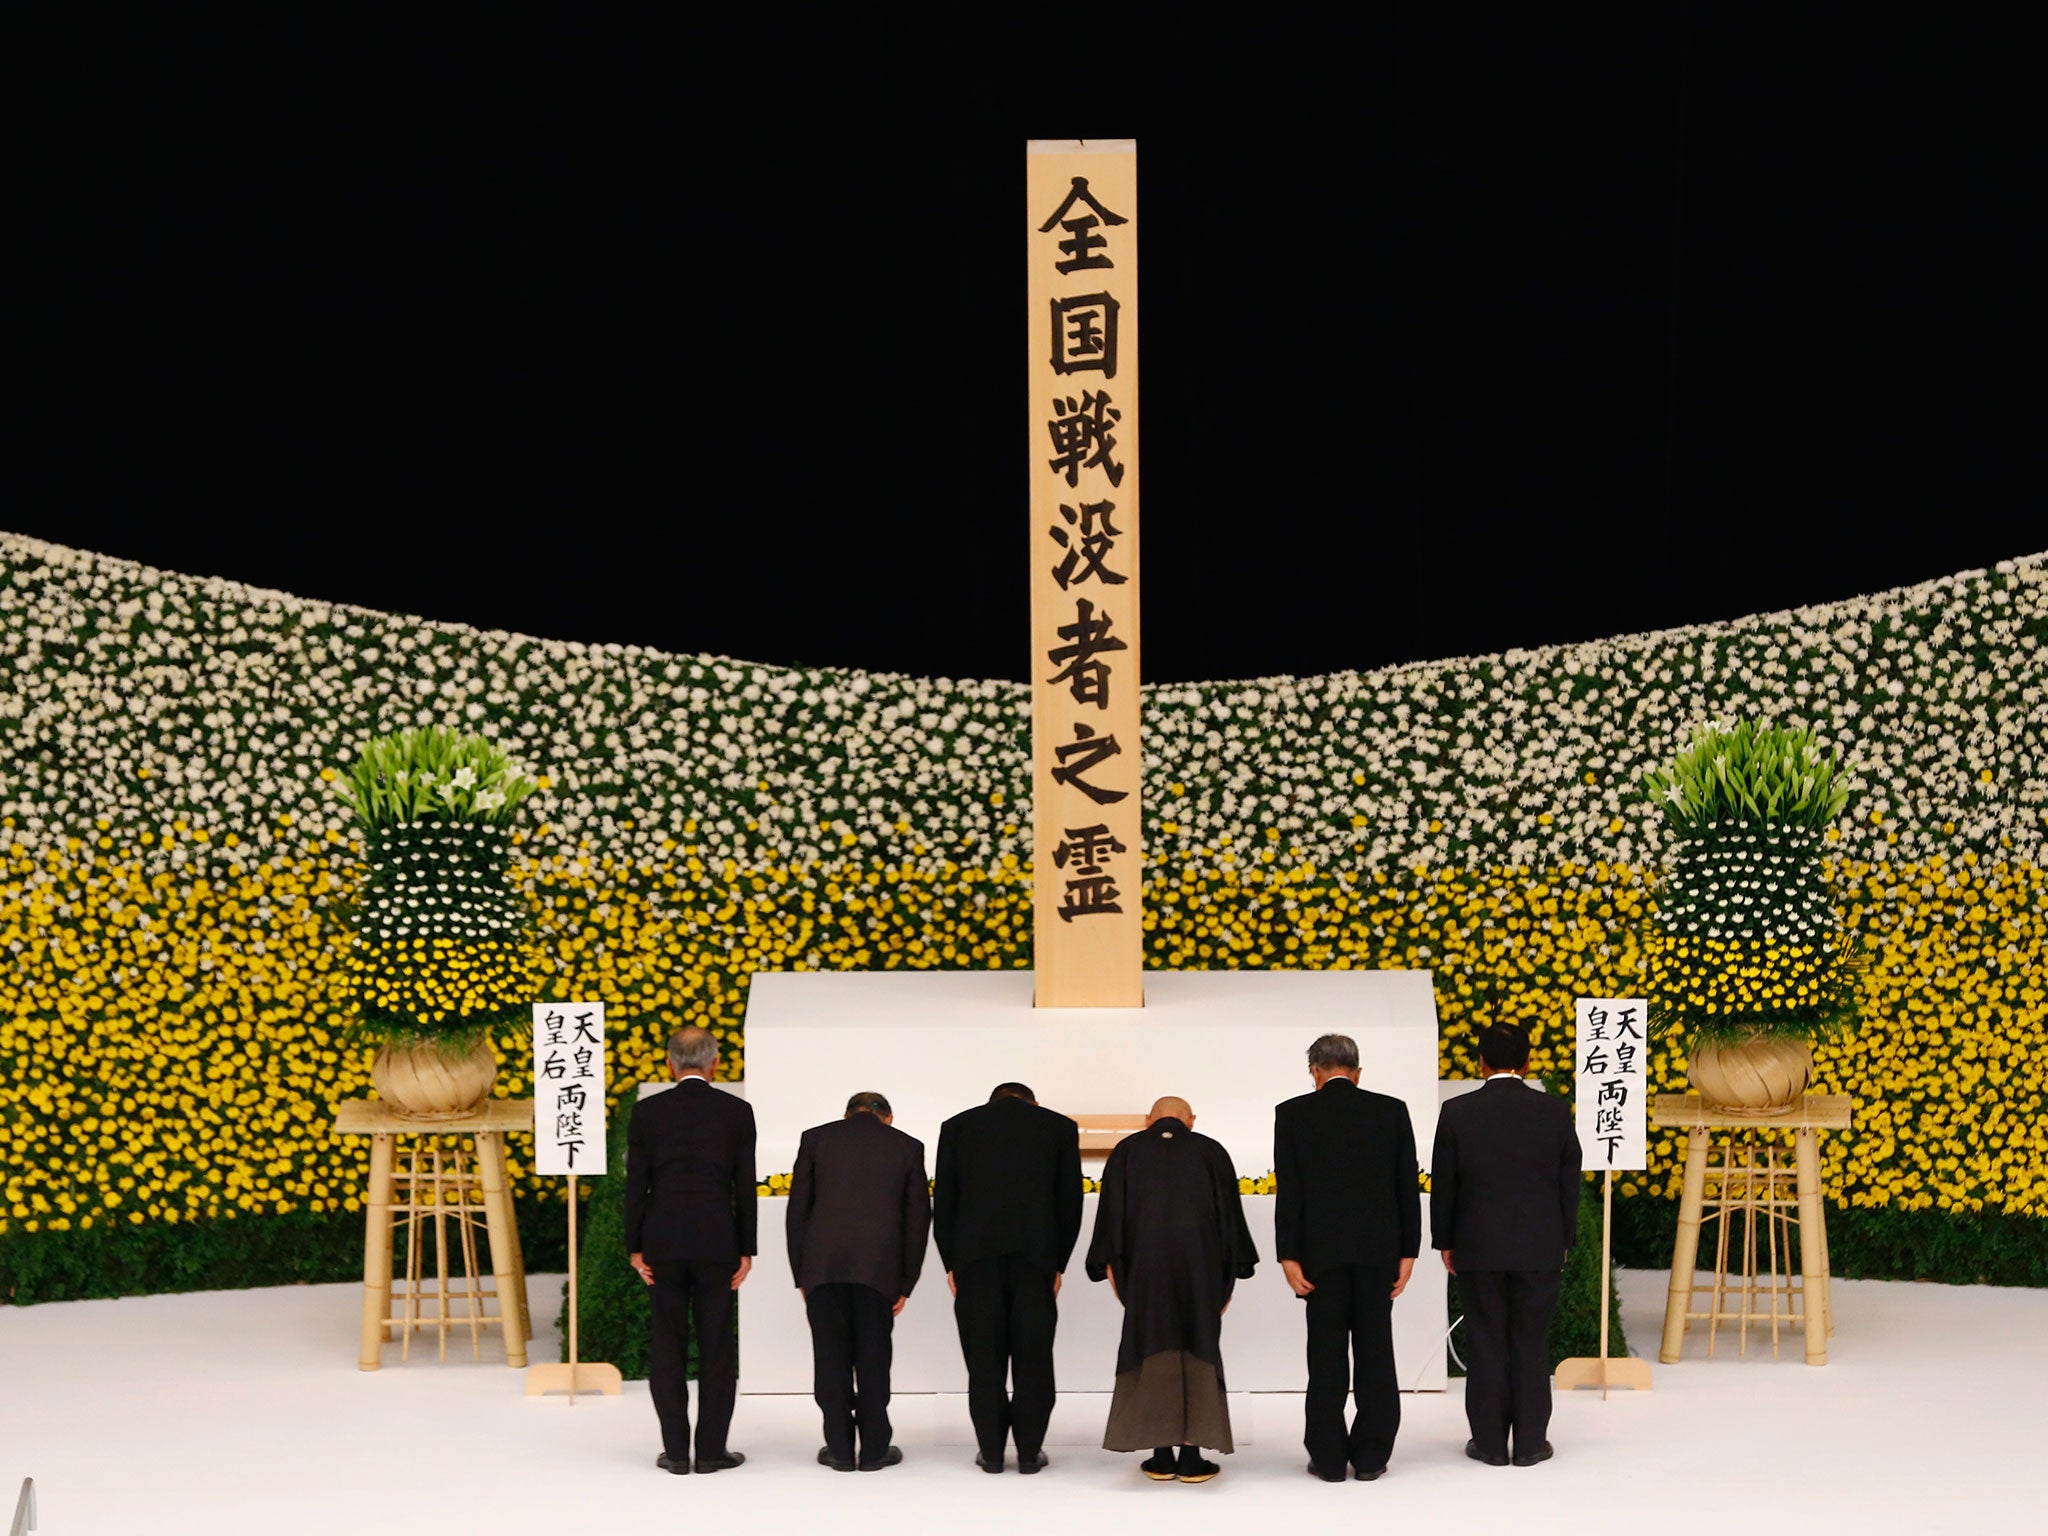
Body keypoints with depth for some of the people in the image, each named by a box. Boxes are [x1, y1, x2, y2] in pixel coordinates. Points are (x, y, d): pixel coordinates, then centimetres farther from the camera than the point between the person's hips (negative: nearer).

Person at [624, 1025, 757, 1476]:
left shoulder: (646, 1112, 1)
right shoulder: (737, 1112, 0)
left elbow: (636, 1184, 0)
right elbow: (745, 1186, -1)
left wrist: (635, 1248, 5)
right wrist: (746, 1251, 4)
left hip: (663, 1242, 1)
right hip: (717, 1242, -1)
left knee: (667, 1346, 6)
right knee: (716, 1347, 5)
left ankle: (675, 1450, 4)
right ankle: (711, 1450, 4)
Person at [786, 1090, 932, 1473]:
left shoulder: (816, 1138, 12)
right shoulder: (907, 1147, 12)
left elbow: (798, 1210, 8)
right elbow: (918, 1218, 9)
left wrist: (801, 1276, 12)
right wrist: (905, 1284, 12)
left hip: (823, 1263, 0)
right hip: (879, 1266, 0)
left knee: (831, 1355, 7)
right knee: (873, 1356, 8)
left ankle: (840, 1448, 10)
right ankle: (874, 1449, 12)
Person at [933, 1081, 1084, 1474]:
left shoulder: (958, 1127, 12)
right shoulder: (1060, 1127, 10)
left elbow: (943, 1203, 9)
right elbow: (1070, 1202, 7)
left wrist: (951, 1264, 13)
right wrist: (1058, 1264, 12)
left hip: (975, 1254, 0)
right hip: (1036, 1252, 0)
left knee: (984, 1354, 6)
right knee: (1033, 1354, 6)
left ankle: (991, 1451, 8)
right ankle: (1029, 1450, 8)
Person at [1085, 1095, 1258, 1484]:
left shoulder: (1128, 1150, 10)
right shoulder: (1211, 1151, 10)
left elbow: (1111, 1211, 3)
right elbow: (1231, 1215, 9)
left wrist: (1112, 1269, 5)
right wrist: (1230, 1277, 13)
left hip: (1145, 1265, 0)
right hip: (1202, 1265, 0)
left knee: (1151, 1354, 8)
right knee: (1198, 1354, 7)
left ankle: (1162, 1456, 5)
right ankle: (1191, 1455, 2)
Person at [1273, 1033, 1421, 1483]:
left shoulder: (1294, 1114, -3)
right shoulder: (1391, 1111, 2)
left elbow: (1288, 1191, -6)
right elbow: (1408, 1186, 2)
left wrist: (1289, 1257, -5)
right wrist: (1407, 1253, 6)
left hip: (1321, 1250, -1)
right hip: (1378, 1250, 1)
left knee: (1327, 1354, 4)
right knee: (1374, 1352, 8)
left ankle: (1329, 1458, 6)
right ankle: (1371, 1455, 10)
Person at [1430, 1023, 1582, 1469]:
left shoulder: (1457, 1113, -6)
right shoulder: (1555, 1112, -4)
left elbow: (1443, 1184, -1)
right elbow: (1570, 1181, 3)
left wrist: (1445, 1243, 9)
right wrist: (1564, 1240, 14)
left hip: (1478, 1248, -1)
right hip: (1540, 1247, 1)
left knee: (1486, 1344, 6)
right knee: (1532, 1344, 7)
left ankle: (1489, 1442, 9)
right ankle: (1530, 1442, 9)